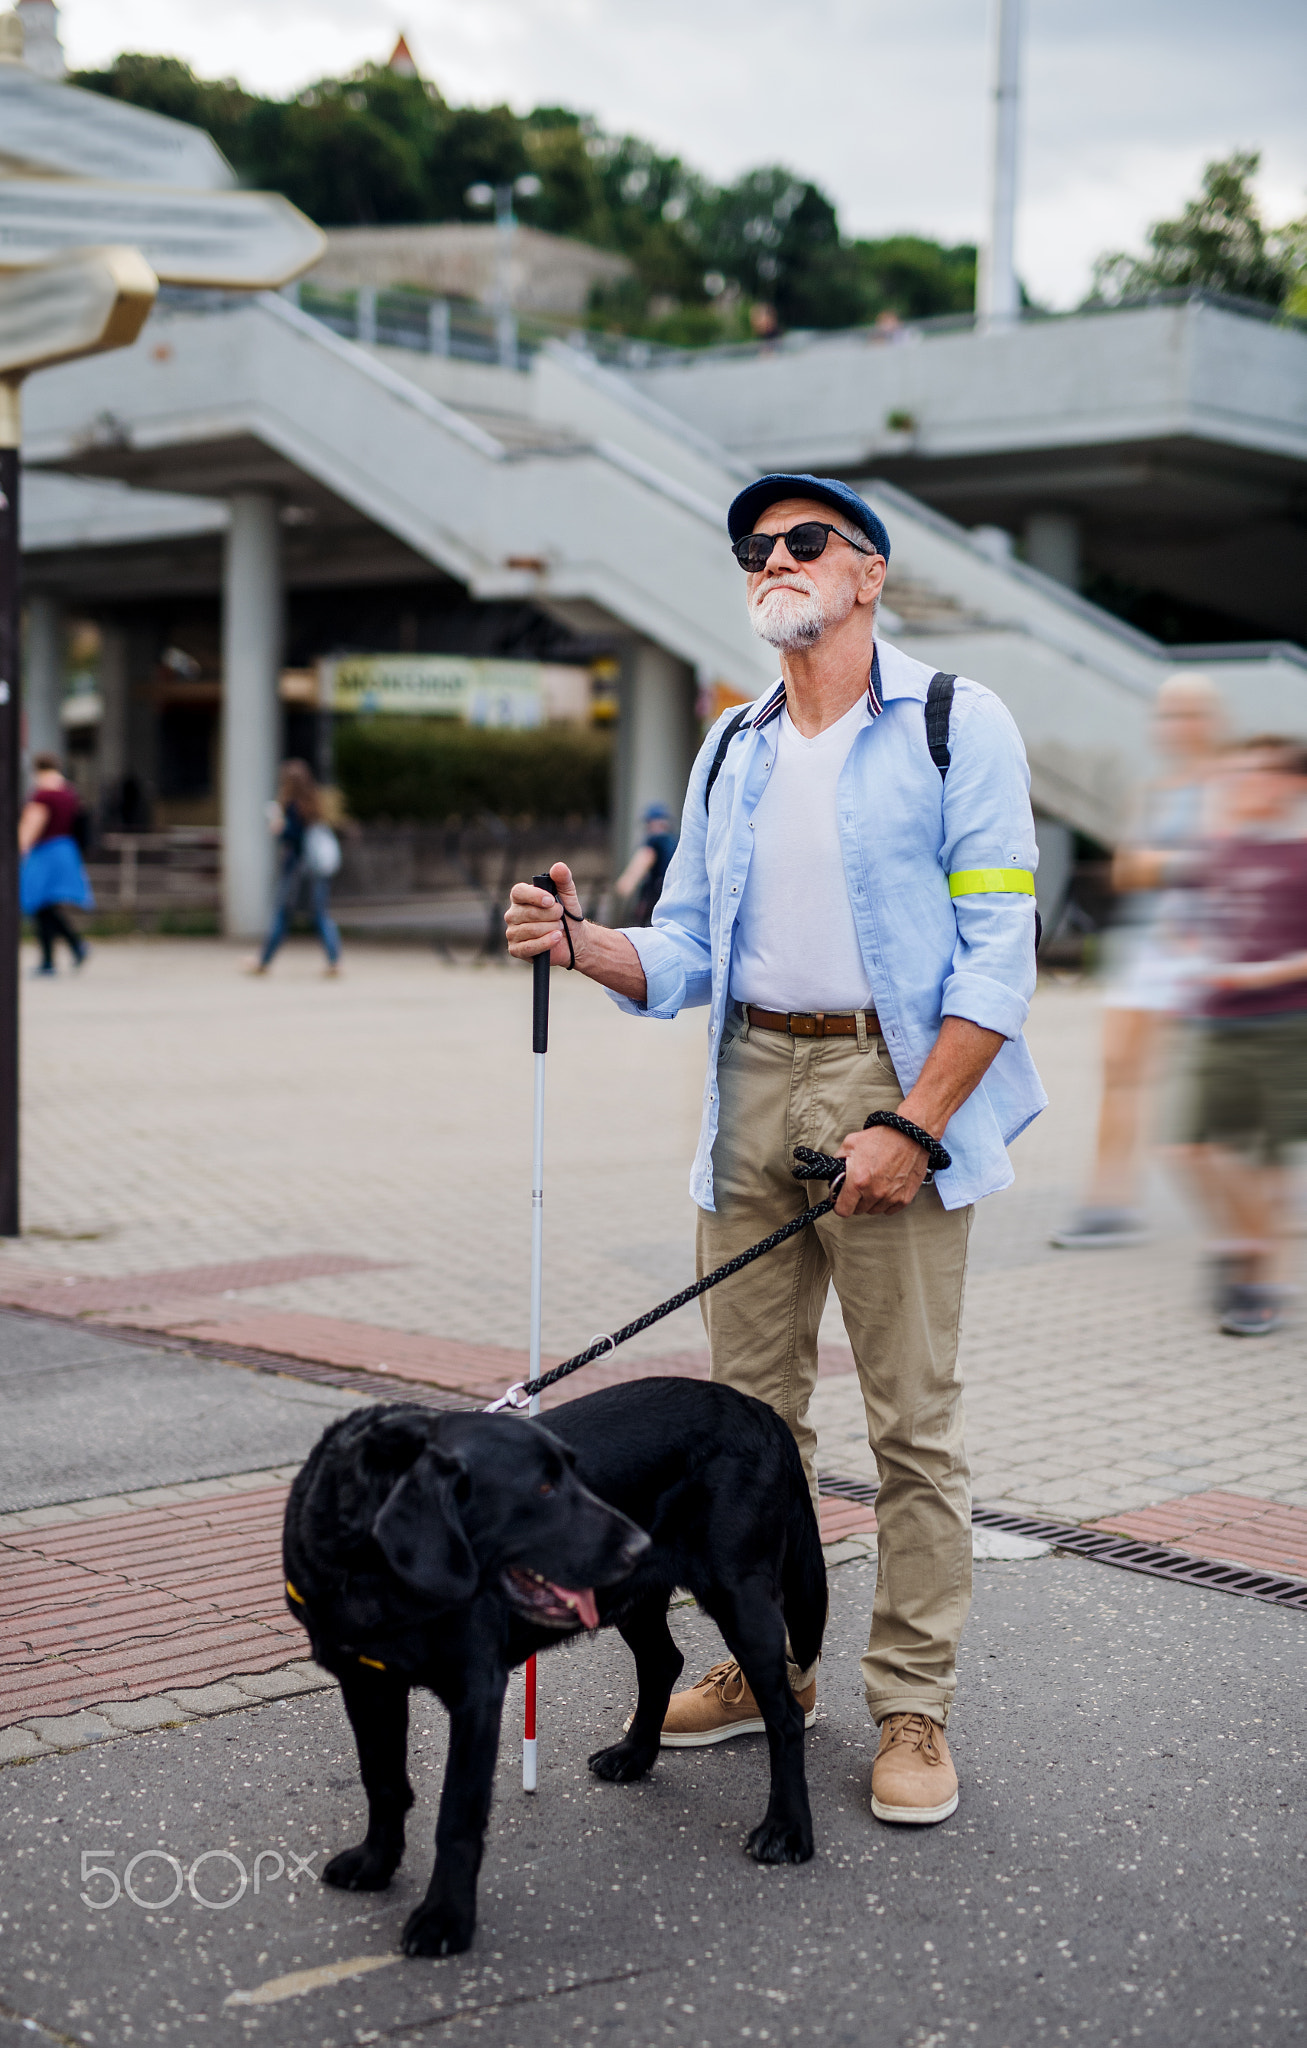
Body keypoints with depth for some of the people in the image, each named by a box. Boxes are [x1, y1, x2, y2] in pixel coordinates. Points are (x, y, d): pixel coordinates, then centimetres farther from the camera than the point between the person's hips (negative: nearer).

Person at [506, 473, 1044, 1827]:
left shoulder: (956, 724, -1)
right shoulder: (730, 751, 16)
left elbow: (999, 951, -8)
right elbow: (686, 955, 14)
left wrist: (912, 1124, -16)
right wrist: (582, 945, -7)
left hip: (894, 1074, -5)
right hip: (751, 1082, 5)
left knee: (912, 1418, -2)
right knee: (751, 1405, 9)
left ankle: (913, 1706, 7)